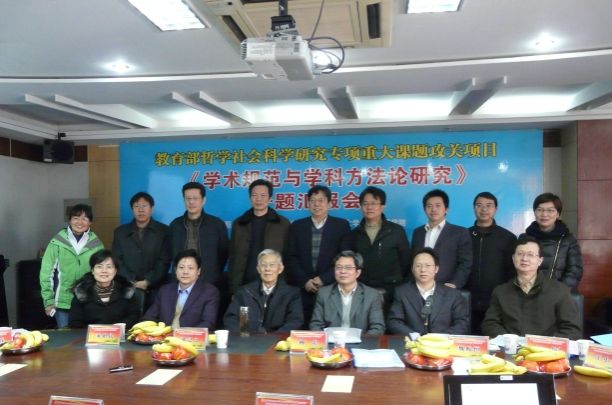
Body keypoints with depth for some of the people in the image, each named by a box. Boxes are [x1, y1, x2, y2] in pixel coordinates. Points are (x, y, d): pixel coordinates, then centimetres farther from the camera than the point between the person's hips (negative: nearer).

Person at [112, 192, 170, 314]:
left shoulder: (164, 231, 6)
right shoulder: (120, 232, 14)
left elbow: (164, 261, -1)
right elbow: (117, 260, 7)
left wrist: (147, 282, -10)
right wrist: (131, 283, -6)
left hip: (154, 289, -2)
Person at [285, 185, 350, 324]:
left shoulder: (341, 225, 4)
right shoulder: (297, 226, 10)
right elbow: (291, 258, 5)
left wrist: (324, 279, -10)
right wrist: (305, 281, -7)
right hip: (302, 290, 1)